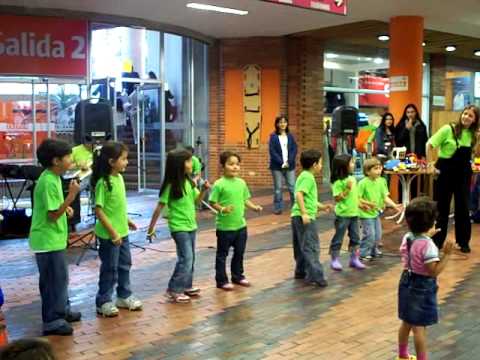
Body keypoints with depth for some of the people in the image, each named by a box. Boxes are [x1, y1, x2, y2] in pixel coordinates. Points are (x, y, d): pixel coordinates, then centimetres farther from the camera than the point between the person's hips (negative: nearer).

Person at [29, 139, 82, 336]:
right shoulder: (48, 182, -23)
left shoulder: (53, 178, 8)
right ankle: (52, 321, 10)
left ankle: (62, 311, 34)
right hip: (48, 240, -10)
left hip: (54, 238, 10)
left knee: (59, 277, 20)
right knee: (54, 280, -1)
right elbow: (53, 215, -23)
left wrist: (66, 207, 5)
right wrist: (72, 195, -26)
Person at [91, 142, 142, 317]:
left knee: (125, 265, 18)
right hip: (109, 234, -8)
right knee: (109, 268, 3)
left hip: (122, 232, 8)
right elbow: (99, 210, -21)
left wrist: (127, 221, 20)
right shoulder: (103, 183, -21)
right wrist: (112, 232, -22)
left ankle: (124, 296, 33)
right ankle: (103, 302, 18)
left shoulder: (119, 178, 4)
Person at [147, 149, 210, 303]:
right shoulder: (171, 186, -18)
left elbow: (196, 200, 12)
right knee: (186, 259, -11)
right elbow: (159, 207, -14)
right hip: (179, 228, -7)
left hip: (191, 226, 8)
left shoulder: (189, 182, 2)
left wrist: (203, 190, -8)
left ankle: (186, 285, 28)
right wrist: (151, 227, -12)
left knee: (190, 258, 14)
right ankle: (173, 290, -4)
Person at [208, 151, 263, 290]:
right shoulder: (219, 184, -15)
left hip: (240, 225, 6)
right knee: (222, 254, 6)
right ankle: (222, 280, 16)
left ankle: (238, 276, 35)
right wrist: (222, 209, -30)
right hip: (224, 227, -6)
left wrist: (254, 207, -1)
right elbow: (213, 202, -14)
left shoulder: (241, 183, 4)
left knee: (239, 253, 19)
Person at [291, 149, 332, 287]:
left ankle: (301, 271, 28)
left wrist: (321, 207, 25)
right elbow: (299, 194, -25)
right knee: (312, 247, -11)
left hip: (298, 217, 10)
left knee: (301, 246, 18)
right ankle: (316, 275, -12)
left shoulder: (304, 176, 19)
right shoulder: (308, 177, -12)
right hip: (304, 217, -10)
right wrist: (304, 213, -28)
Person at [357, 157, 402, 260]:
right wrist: (366, 204, -24)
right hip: (366, 214, -7)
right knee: (369, 235, -7)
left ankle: (373, 251, 37)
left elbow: (385, 197, 0)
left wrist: (394, 205, -11)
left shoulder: (382, 181, -1)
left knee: (378, 235, 16)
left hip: (376, 212, 7)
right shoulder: (363, 183, -18)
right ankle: (364, 254, 8)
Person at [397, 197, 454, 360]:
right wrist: (447, 254, -25)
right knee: (419, 327, 1)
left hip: (407, 282, 8)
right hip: (422, 287, -8)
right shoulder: (428, 245, -25)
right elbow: (434, 272, -23)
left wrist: (427, 236, 18)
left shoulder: (407, 238, -2)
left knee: (407, 322, 21)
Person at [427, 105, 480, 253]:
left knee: (463, 206, 9)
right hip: (446, 171, -4)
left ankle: (463, 242, 22)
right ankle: (437, 241, 16)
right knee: (441, 207, 5)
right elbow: (430, 144, -10)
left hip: (463, 173, 4)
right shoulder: (448, 129, -12)